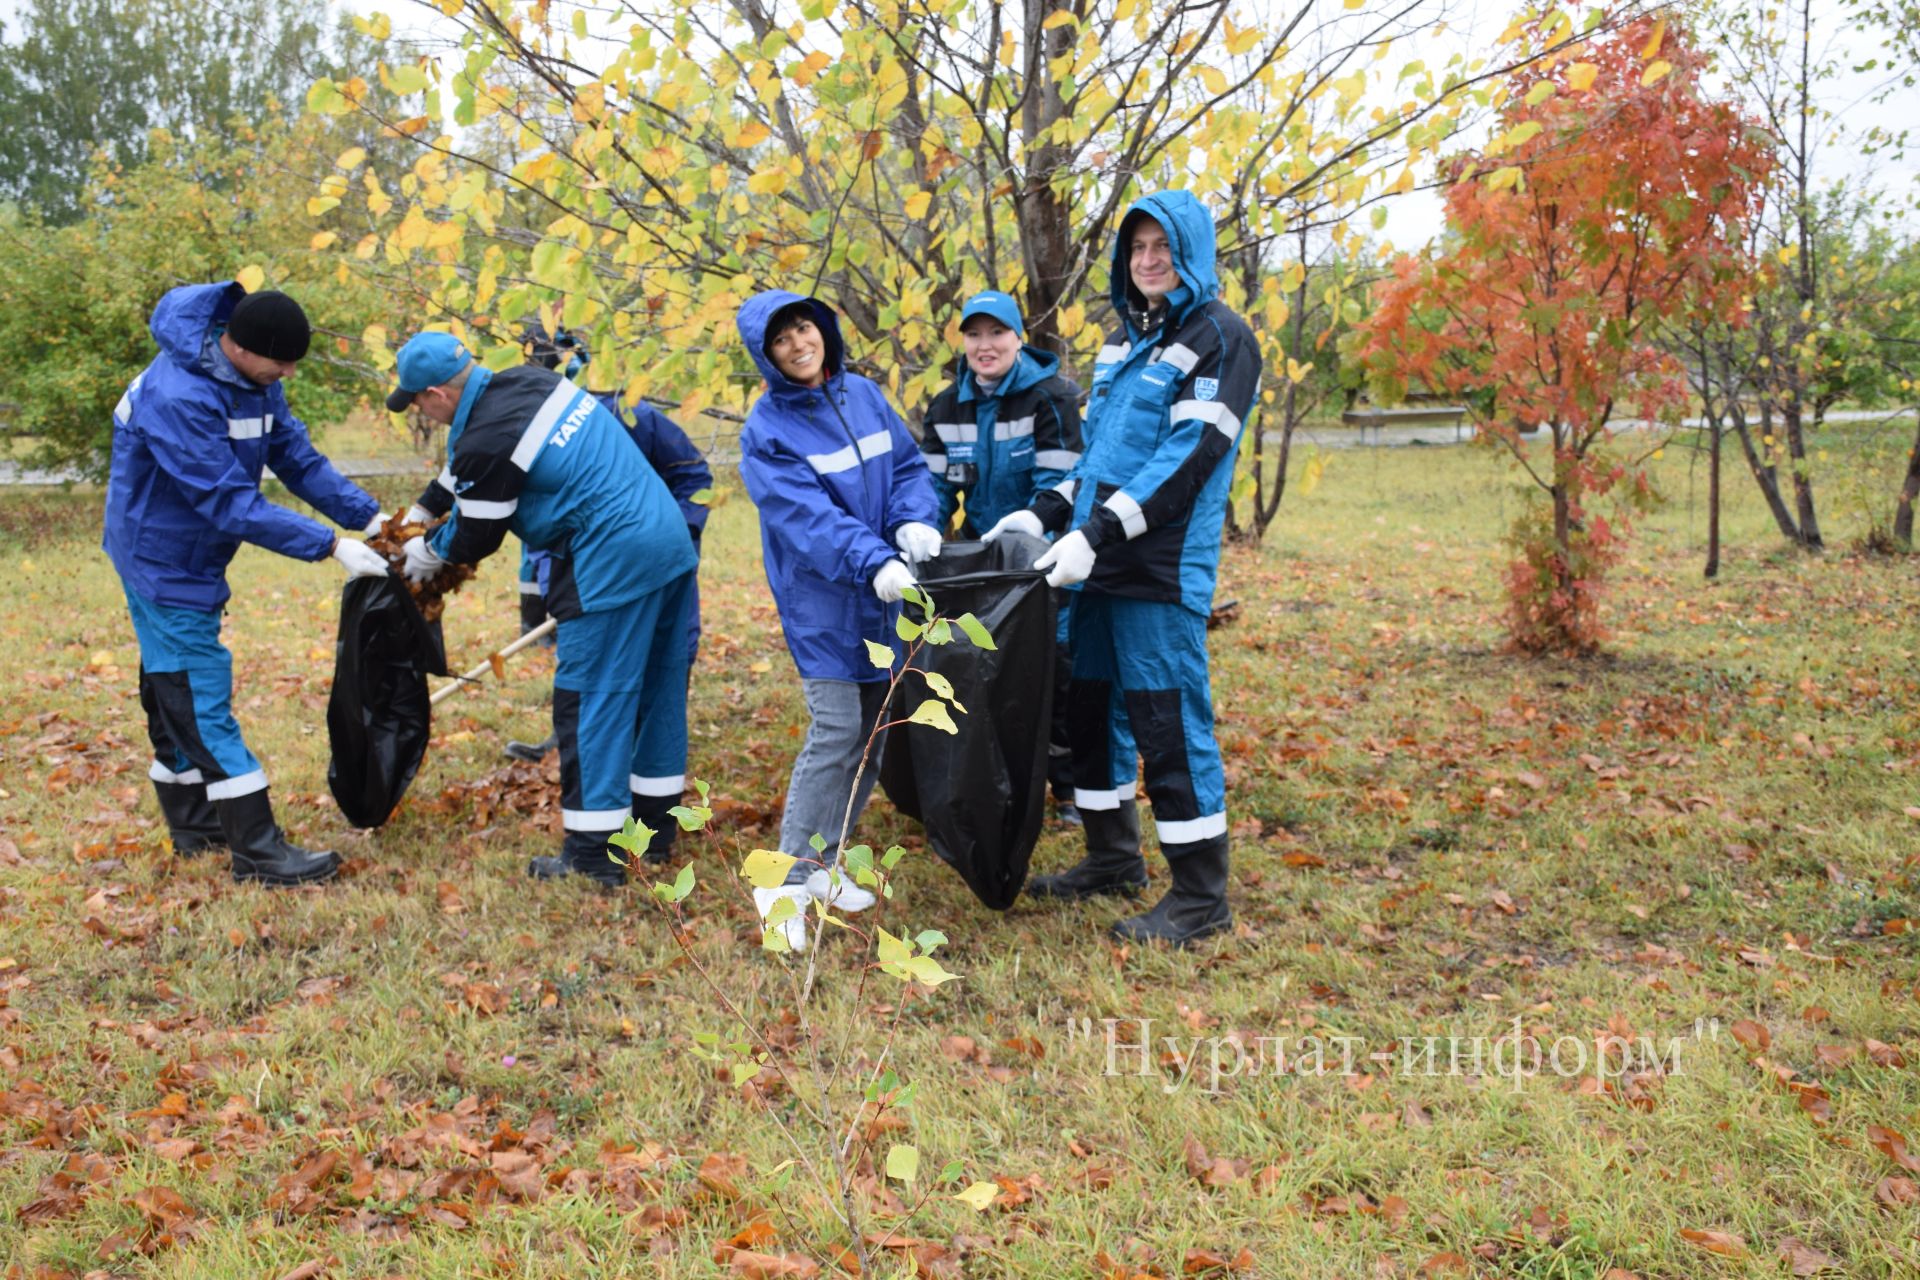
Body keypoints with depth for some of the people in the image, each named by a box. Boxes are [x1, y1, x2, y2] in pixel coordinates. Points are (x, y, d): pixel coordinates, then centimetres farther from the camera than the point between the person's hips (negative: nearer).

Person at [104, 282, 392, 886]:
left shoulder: (253, 378, -3)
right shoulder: (177, 399, -30)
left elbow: (296, 455, -2)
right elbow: (230, 502, -32)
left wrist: (368, 515, -14)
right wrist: (330, 547, -32)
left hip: (189, 559, 9)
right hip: (164, 560, -9)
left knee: (177, 691, 17)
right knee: (200, 698, -7)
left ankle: (194, 824, 29)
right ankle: (256, 850, -5)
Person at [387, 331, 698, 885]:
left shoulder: (486, 442, -14)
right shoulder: (528, 380, 13)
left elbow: (475, 539, 1)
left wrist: (427, 552, 20)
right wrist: (422, 508, 35)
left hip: (614, 563, -9)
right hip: (671, 538, 10)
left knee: (588, 701, -1)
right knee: (658, 689, 16)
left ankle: (592, 856, 5)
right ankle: (654, 829, 28)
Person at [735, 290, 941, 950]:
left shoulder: (865, 396, 7)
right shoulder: (767, 431, -10)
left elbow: (909, 465, 7)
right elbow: (808, 515, -21)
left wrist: (915, 522, -14)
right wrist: (873, 562, -34)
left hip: (885, 596, 6)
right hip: (822, 599, -6)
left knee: (874, 731, 10)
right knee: (835, 732, -12)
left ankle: (826, 862, 24)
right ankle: (788, 883, -1)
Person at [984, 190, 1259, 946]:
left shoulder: (1219, 338, -7)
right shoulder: (1124, 339, 18)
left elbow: (1189, 457, -17)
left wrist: (1098, 532, -22)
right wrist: (1045, 513, 9)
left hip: (1163, 570, -8)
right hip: (1097, 566, 8)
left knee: (1168, 721, -5)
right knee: (1089, 708, 13)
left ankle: (1201, 898, 6)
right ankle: (1113, 860, 29)